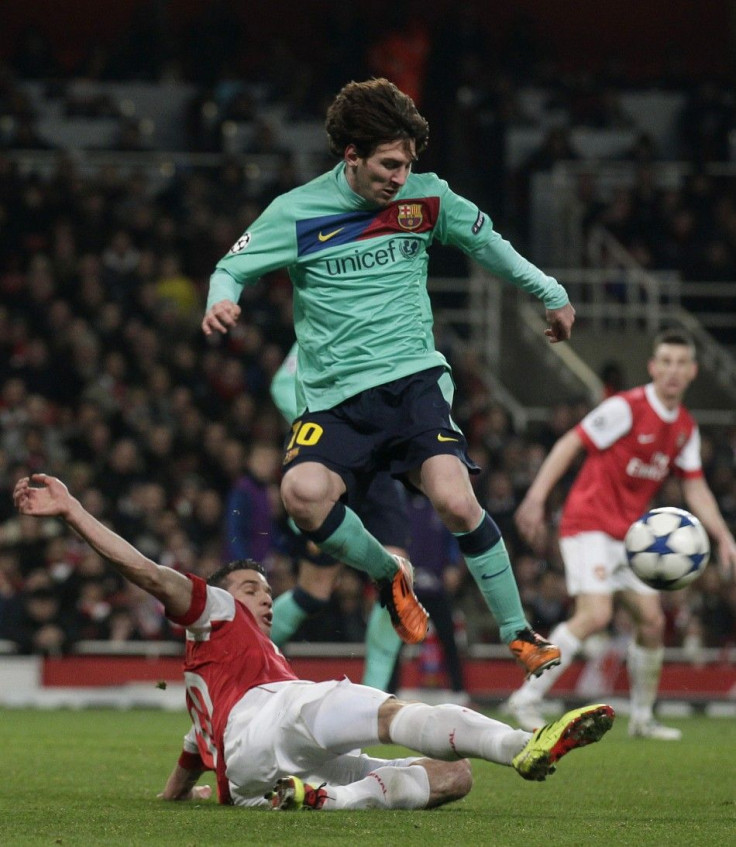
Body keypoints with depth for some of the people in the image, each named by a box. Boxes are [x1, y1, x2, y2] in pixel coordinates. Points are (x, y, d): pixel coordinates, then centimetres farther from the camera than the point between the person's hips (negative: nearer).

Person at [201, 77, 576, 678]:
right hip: (335, 399, 0)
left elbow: (486, 242, 22)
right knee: (303, 493, -29)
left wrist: (551, 294, 29)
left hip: (414, 380, 0)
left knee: (455, 500, -23)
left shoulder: (426, 199, 4)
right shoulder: (296, 213, -2)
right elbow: (231, 268, 4)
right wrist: (222, 302, -20)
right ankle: (389, 577, 2)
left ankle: (519, 634, -3)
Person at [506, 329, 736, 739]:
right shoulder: (627, 408, -14)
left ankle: (643, 718, 18)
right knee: (595, 614, -22)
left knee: (652, 620, 4)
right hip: (590, 522, -8)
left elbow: (696, 488, 13)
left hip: (630, 532, 8)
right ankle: (527, 698, -16)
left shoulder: (686, 428, 8)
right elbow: (570, 444, -14)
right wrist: (536, 498, -21)